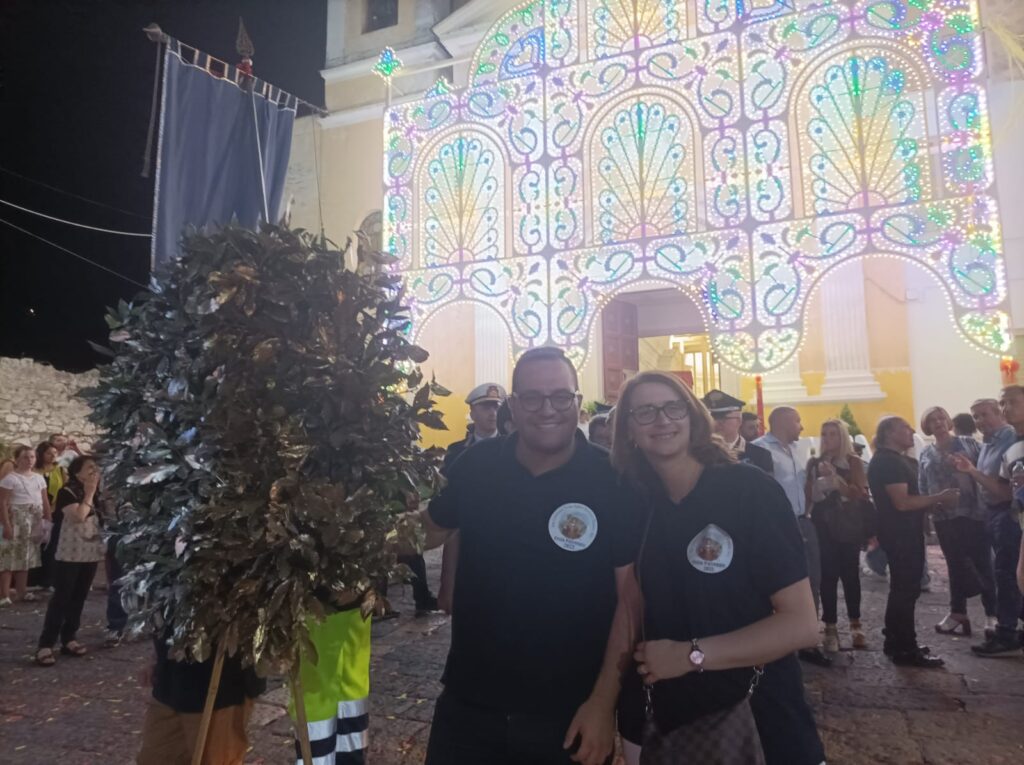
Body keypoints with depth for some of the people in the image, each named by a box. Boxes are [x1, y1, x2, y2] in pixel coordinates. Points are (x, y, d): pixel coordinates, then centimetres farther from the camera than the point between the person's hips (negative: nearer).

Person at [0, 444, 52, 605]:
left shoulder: (39, 478, 10)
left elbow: (45, 501, 13)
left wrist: (48, 521, 9)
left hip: (35, 522, 6)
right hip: (16, 521, -6)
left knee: (25, 556, 12)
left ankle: (22, 591, 19)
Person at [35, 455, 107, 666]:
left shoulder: (96, 494, 11)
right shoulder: (66, 492, -10)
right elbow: (79, 516, -25)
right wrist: (89, 494, -19)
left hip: (90, 554, 7)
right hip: (69, 555, -7)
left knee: (79, 598, 10)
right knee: (61, 598, -6)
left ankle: (68, 640, 19)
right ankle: (45, 645, 0)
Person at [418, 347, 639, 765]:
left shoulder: (614, 482, -13)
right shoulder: (476, 465, -6)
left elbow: (630, 596, -9)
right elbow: (426, 532, 11)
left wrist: (603, 701, -10)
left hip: (570, 712, -1)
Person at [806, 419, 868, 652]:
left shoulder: (853, 462, 2)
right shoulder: (814, 463, 6)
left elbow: (860, 494, -9)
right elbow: (808, 495, 9)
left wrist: (836, 477, -19)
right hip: (823, 525, 1)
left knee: (850, 573, 4)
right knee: (828, 575, -2)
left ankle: (855, 624, 18)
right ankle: (831, 627, 3)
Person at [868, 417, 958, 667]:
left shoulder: (898, 460, 16)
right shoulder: (887, 461, -18)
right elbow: (902, 502, -24)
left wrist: (938, 500, 11)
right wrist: (939, 497, -16)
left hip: (906, 532, 11)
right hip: (899, 534, -11)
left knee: (903, 588, 17)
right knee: (906, 590, -4)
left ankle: (896, 642, 27)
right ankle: (906, 650, 4)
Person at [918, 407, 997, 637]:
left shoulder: (969, 443, 3)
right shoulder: (926, 455, 10)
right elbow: (923, 490, 11)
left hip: (973, 512, -3)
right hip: (944, 517, 3)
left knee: (982, 563, 1)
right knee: (955, 565, 11)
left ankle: (993, 614, 13)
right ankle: (958, 612, 20)